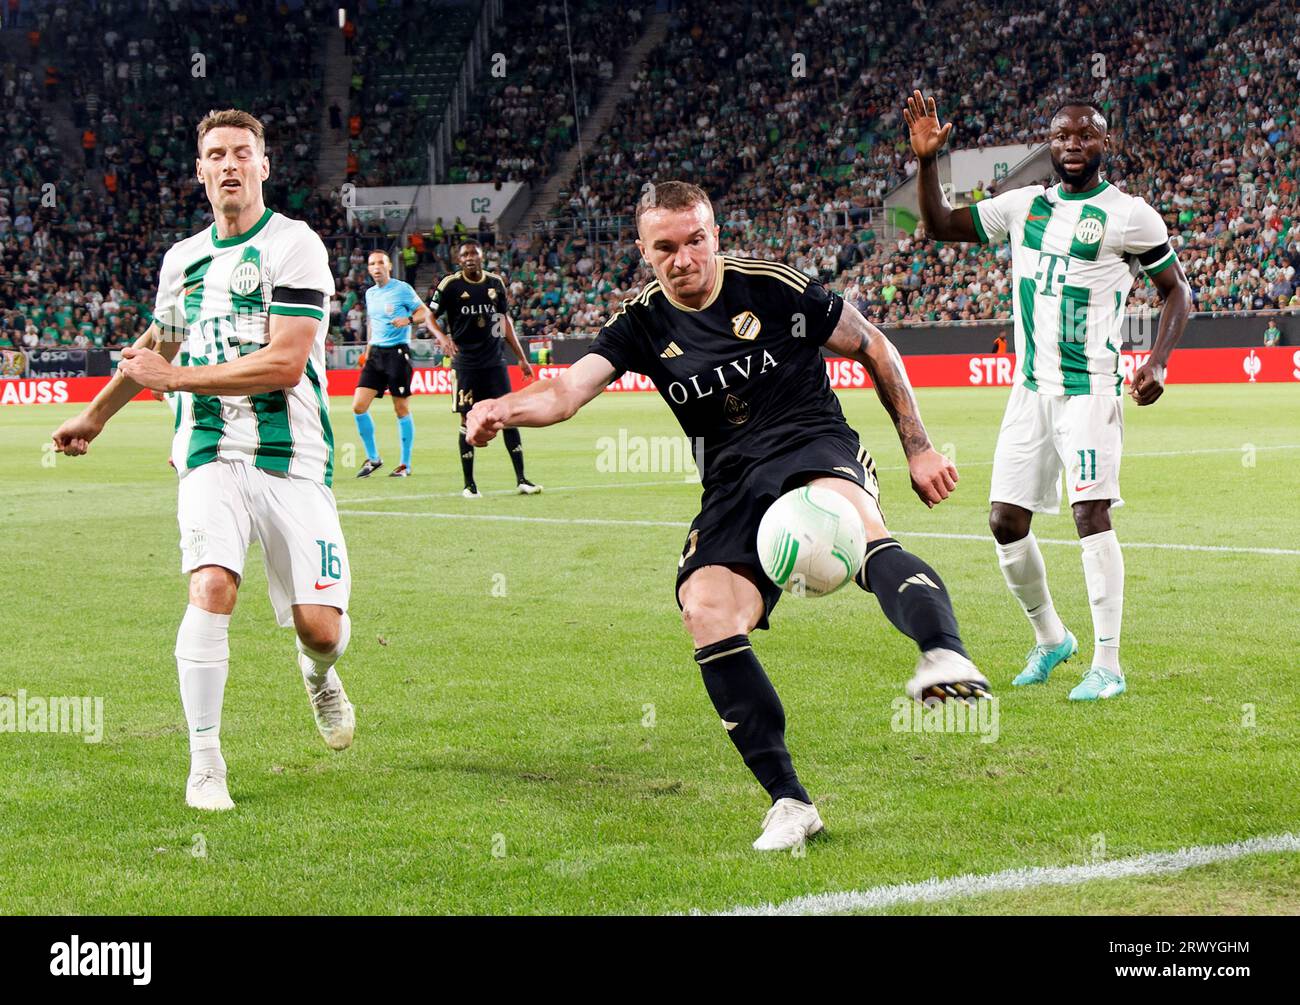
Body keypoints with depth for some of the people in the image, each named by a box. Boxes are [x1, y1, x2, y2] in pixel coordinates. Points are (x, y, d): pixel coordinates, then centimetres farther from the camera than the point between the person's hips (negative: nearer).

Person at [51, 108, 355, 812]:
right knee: (212, 585, -23)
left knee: (321, 628, -7)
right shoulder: (182, 259, 13)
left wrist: (176, 378, -10)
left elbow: (286, 363, -15)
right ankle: (204, 763, -13)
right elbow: (156, 344, 33)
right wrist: (94, 416, 43)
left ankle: (318, 673, 32)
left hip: (292, 456, -3)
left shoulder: (293, 245, -6)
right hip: (211, 454, 3)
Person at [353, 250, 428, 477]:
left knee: (401, 409, -2)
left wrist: (408, 320, -24)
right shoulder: (370, 294, 15)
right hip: (375, 353, 6)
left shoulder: (402, 289, -3)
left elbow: (424, 312, -4)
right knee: (358, 406, -5)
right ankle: (373, 458, 9)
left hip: (398, 352, -6)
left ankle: (406, 465, 8)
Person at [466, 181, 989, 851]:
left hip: (814, 449, -3)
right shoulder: (643, 325, 8)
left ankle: (944, 655, -69)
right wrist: (502, 408, -27)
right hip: (731, 486, 4)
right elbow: (568, 389, -5)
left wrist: (918, 449, 8)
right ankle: (787, 799, -19)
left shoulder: (773, 287, 0)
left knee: (855, 524, -41)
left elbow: (873, 349, 10)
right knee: (705, 610, -25)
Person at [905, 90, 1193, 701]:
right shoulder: (1023, 206, 11)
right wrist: (927, 162, 3)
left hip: (1090, 388, -6)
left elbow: (1177, 290, 2)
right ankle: (1049, 638, 26)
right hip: (1030, 389, 6)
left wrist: (1158, 361, -12)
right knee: (1006, 520, 4)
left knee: (1091, 512, -15)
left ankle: (1107, 665, -11)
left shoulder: (1127, 215, -3)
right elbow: (939, 226, 18)